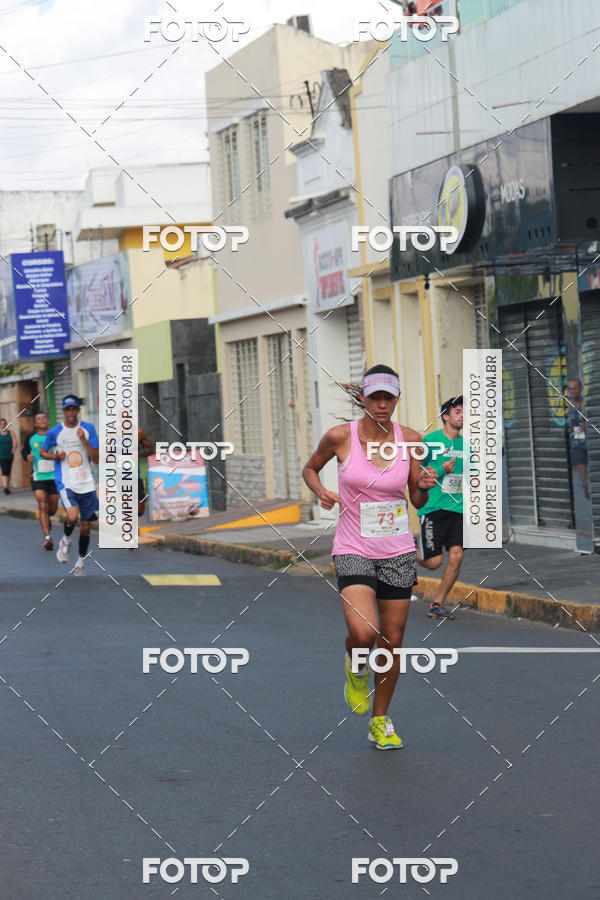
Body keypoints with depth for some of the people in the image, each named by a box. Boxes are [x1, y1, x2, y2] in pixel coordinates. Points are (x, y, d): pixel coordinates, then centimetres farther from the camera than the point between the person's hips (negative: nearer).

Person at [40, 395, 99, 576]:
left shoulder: (88, 429, 2)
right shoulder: (55, 432, 0)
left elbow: (96, 458, -1)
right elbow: (42, 452, 14)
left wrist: (84, 440, -15)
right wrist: (55, 456, -6)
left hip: (87, 483, 2)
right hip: (66, 483, -2)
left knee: (85, 527, 7)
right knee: (72, 517, -26)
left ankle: (80, 564, 26)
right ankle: (65, 540, 7)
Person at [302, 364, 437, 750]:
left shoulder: (410, 438, -1)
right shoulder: (340, 436, -7)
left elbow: (418, 501, 8)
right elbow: (310, 468, 12)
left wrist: (424, 487, -14)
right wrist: (322, 491, -8)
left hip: (399, 552, 3)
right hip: (354, 550, -3)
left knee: (392, 641, 6)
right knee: (363, 633, -22)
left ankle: (380, 720, 26)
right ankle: (357, 668, 16)